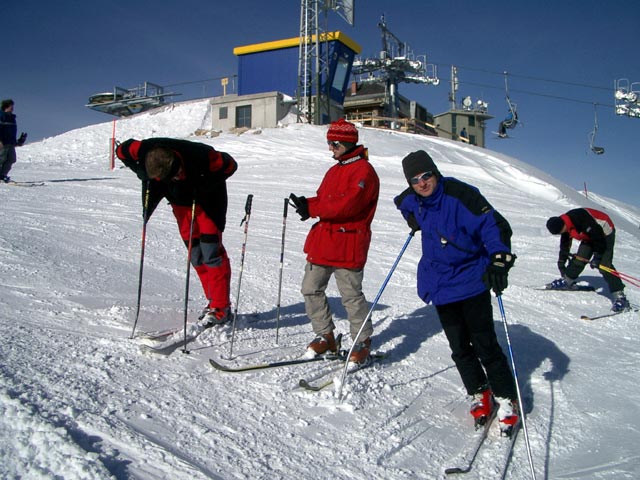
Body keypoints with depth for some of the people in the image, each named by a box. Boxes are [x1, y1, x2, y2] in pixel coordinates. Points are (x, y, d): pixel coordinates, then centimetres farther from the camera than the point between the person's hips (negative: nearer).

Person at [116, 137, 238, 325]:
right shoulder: (145, 150, -28)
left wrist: (202, 185, -28)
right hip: (180, 200, 4)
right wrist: (143, 174, -18)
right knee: (195, 253, 4)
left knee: (211, 250, -11)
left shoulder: (200, 156, -38)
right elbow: (122, 150, -6)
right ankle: (213, 300, 16)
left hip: (208, 198, -4)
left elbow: (230, 165, -20)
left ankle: (221, 308, -6)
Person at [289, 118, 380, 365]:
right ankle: (325, 335, 23)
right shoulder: (334, 170, 20)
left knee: (351, 295, 0)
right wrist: (307, 203, -6)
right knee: (311, 289, 9)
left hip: (348, 245, -8)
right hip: (322, 242, 9)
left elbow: (347, 204, -21)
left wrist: (312, 209, -19)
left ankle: (363, 342, 17)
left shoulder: (363, 171, -9)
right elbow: (324, 199, 16)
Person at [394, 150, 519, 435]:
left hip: (472, 280, -5)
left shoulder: (460, 195, -19)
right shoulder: (412, 201, -1)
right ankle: (479, 394, 27)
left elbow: (495, 225, -23)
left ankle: (506, 398, 15)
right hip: (440, 282, 5)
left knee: (484, 343, -3)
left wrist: (500, 260, -37)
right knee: (459, 347, 10)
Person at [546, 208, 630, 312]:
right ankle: (566, 281, 20)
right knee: (579, 259, -1)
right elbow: (565, 245, 8)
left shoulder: (581, 218, -36)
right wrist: (561, 262, 14)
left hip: (605, 233, -8)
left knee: (604, 265, -18)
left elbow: (598, 234, -29)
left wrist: (597, 256, -25)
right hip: (590, 236, 8)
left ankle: (619, 296, -17)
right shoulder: (565, 226, -8)